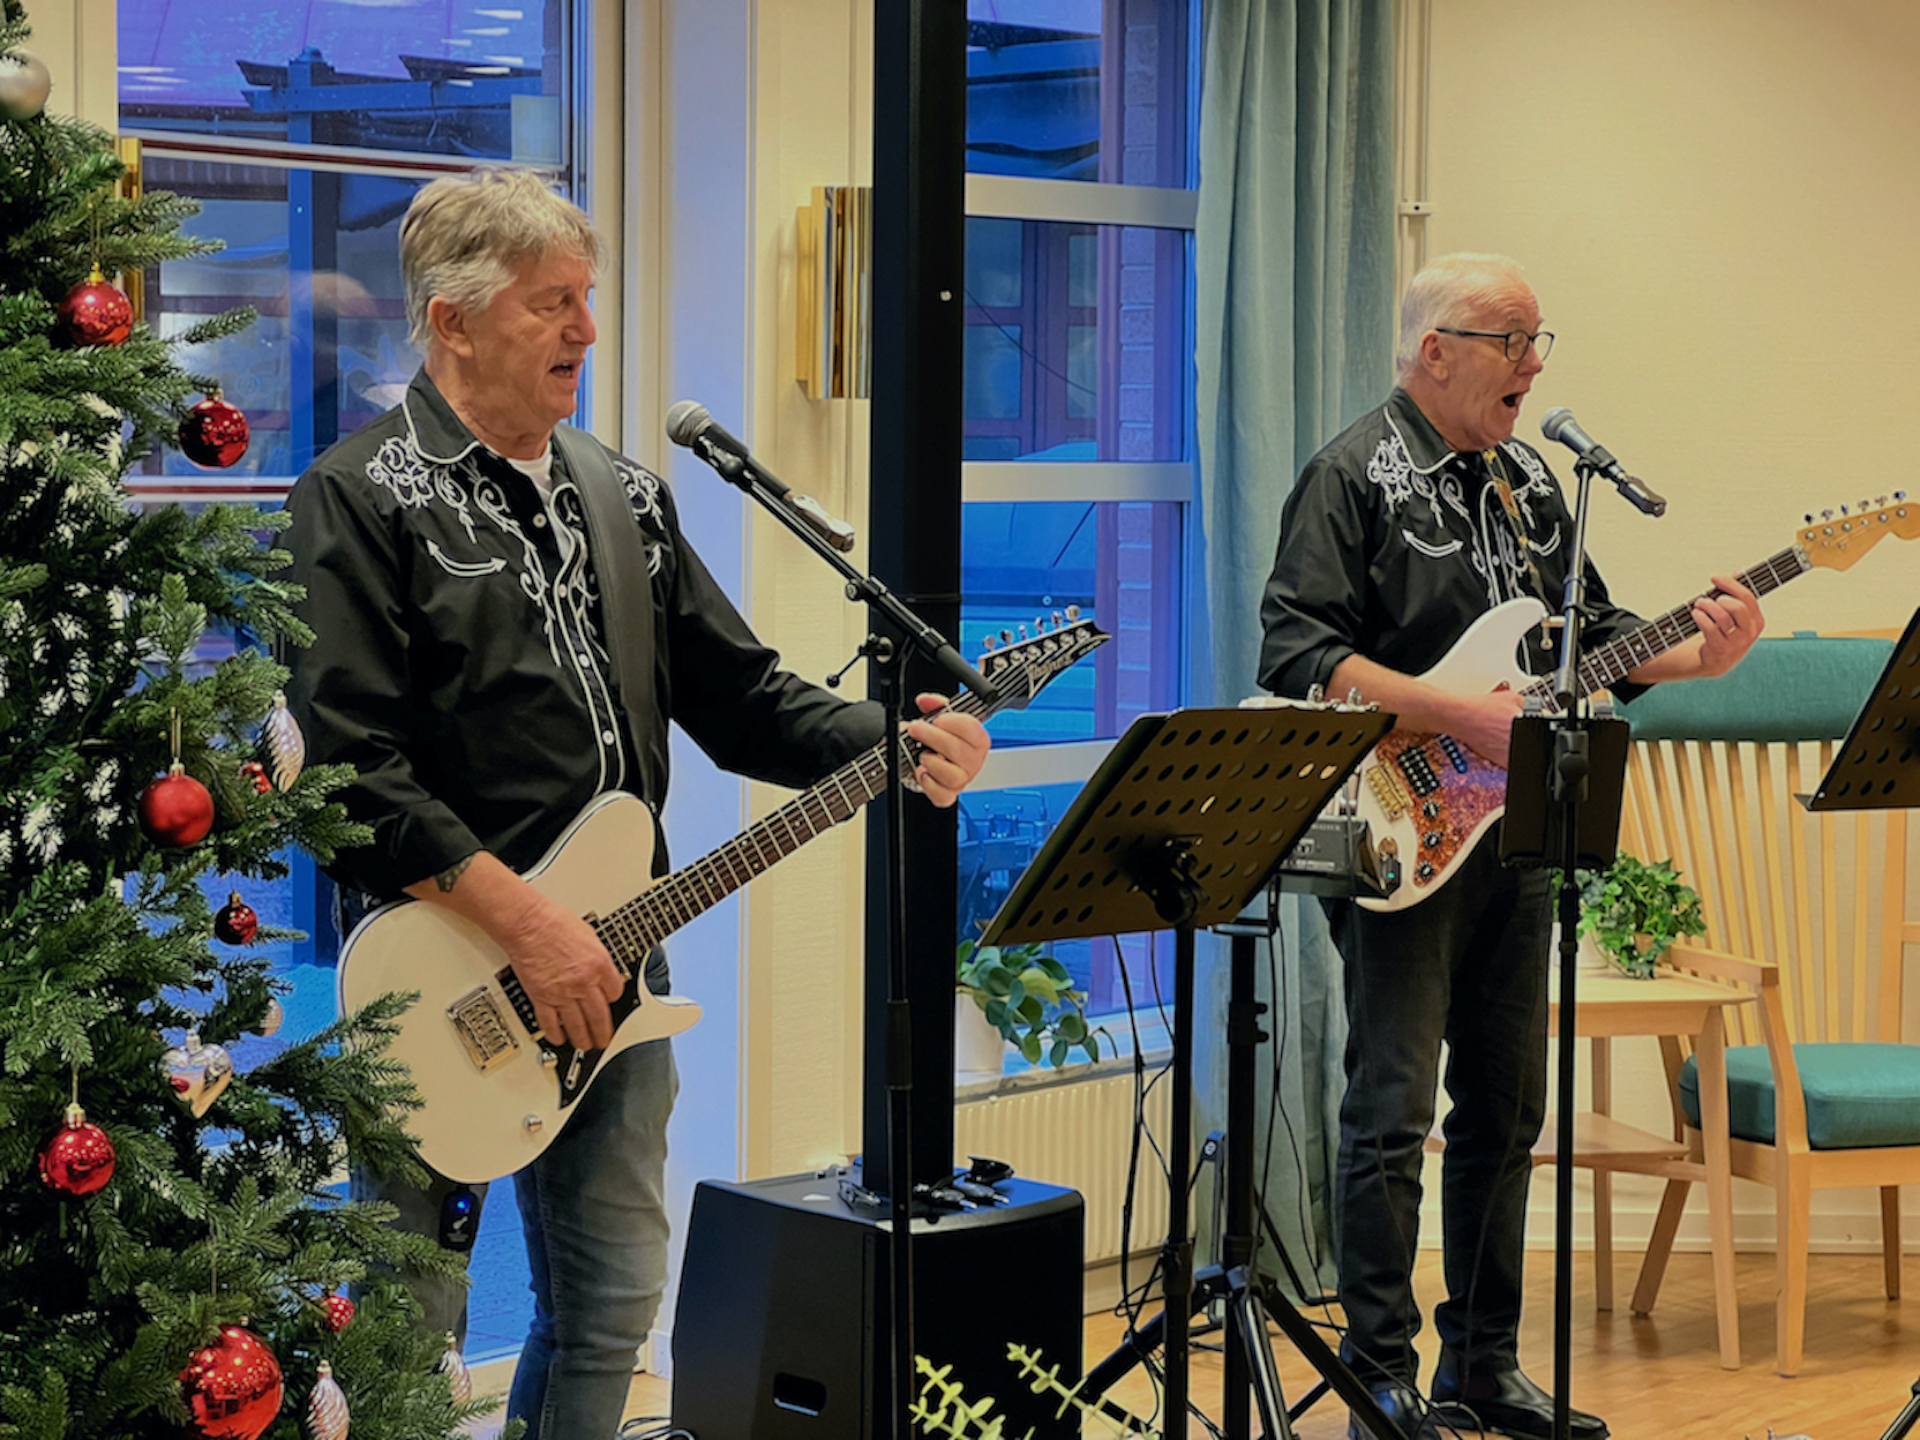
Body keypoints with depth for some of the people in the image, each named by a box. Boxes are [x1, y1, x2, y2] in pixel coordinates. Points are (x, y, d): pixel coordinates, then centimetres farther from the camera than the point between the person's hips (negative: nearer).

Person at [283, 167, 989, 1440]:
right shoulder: (362, 501, -9)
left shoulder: (623, 496, 13)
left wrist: (892, 746, -3)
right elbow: (353, 766, -18)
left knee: (612, 1304, 14)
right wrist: (525, 923, -21)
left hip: (607, 952, 7)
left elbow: (735, 692, 15)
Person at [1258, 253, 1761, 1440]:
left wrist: (1696, 655, -1)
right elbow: (1298, 654, -17)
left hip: (1514, 836, 8)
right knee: (1393, 1112, -6)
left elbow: (1590, 632, 18)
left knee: (1506, 1110, 12)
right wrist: (1461, 716, -22)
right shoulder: (1356, 476, -8)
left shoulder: (1528, 481, 14)